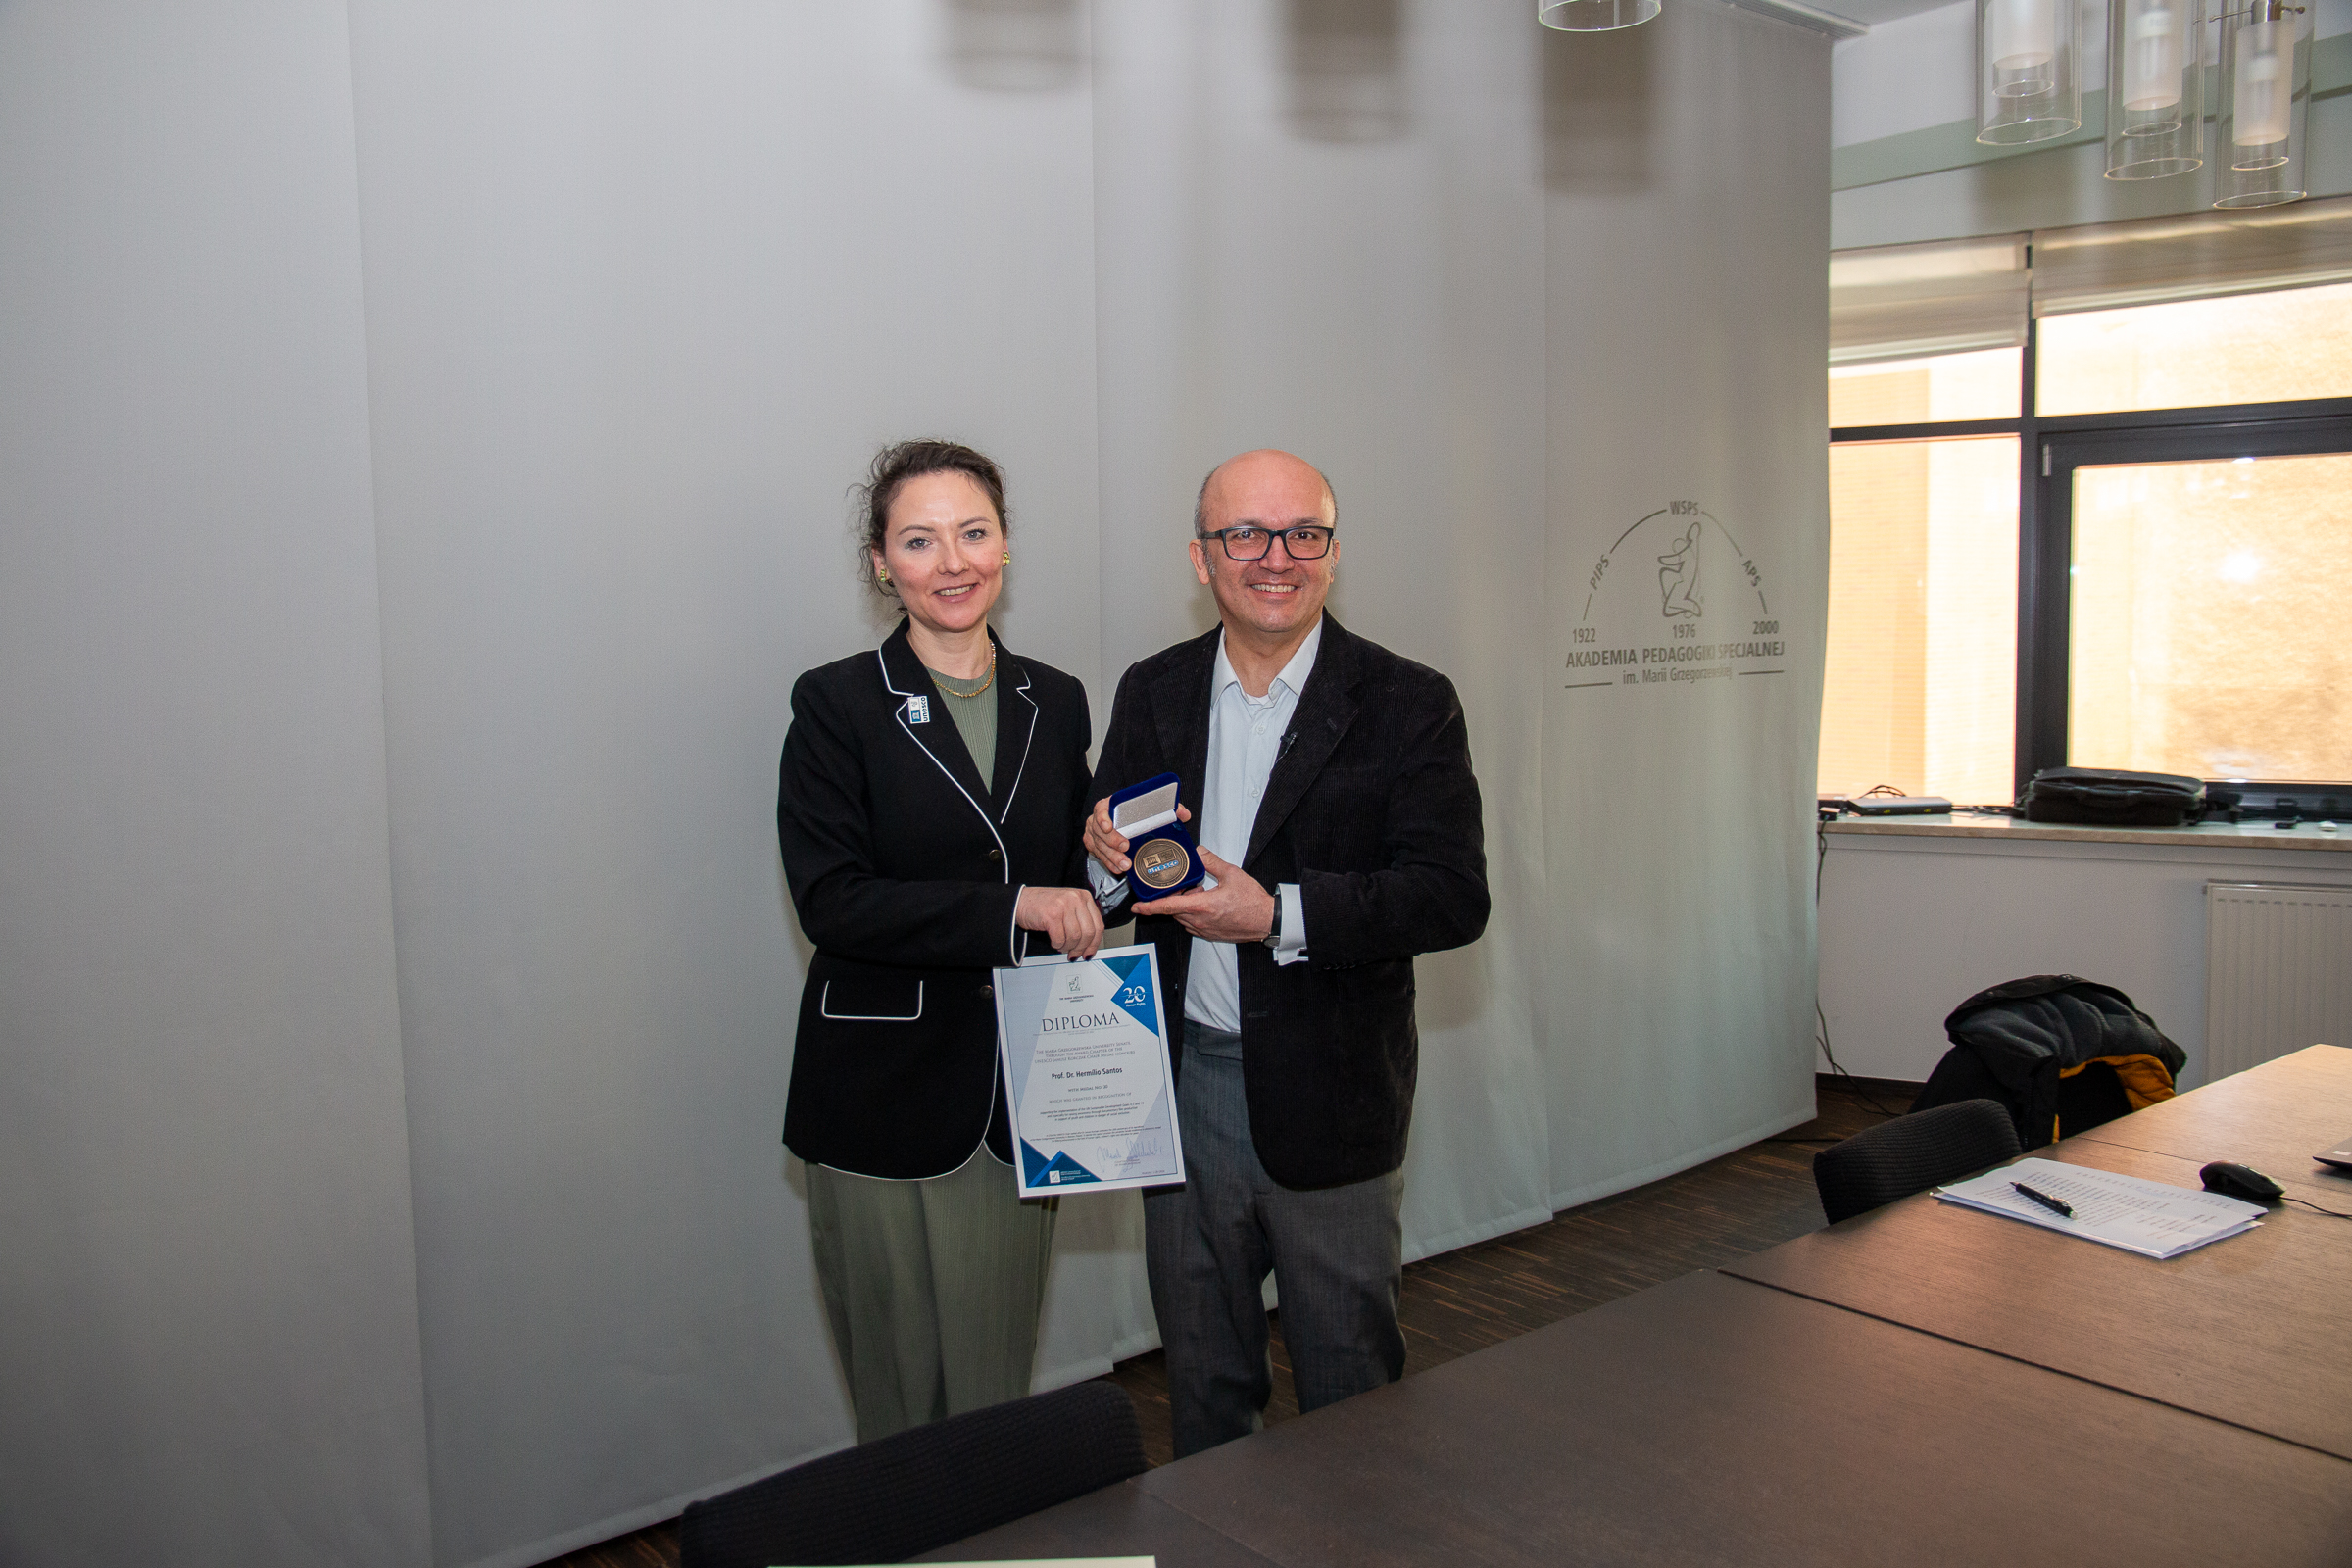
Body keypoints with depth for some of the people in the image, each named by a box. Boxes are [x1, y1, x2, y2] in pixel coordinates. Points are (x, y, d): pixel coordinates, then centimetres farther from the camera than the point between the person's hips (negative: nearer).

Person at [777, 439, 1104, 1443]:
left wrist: (1107, 873, -3)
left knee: (999, 1391, 12)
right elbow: (830, 900, -14)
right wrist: (1011, 909, -20)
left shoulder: (1056, 704, 9)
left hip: (1021, 1099, 4)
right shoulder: (836, 705, -5)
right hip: (886, 1097, -3)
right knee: (900, 1396, 8)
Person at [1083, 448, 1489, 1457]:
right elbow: (1104, 880, 9)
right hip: (1182, 1082, 4)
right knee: (1202, 1379, 20)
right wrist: (1108, 859, -16)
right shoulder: (1153, 693, 5)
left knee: (1349, 1381, 14)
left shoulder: (1405, 705, -7)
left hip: (1327, 1099, -3)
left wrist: (1279, 915, -26)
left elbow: (1453, 897, -16)